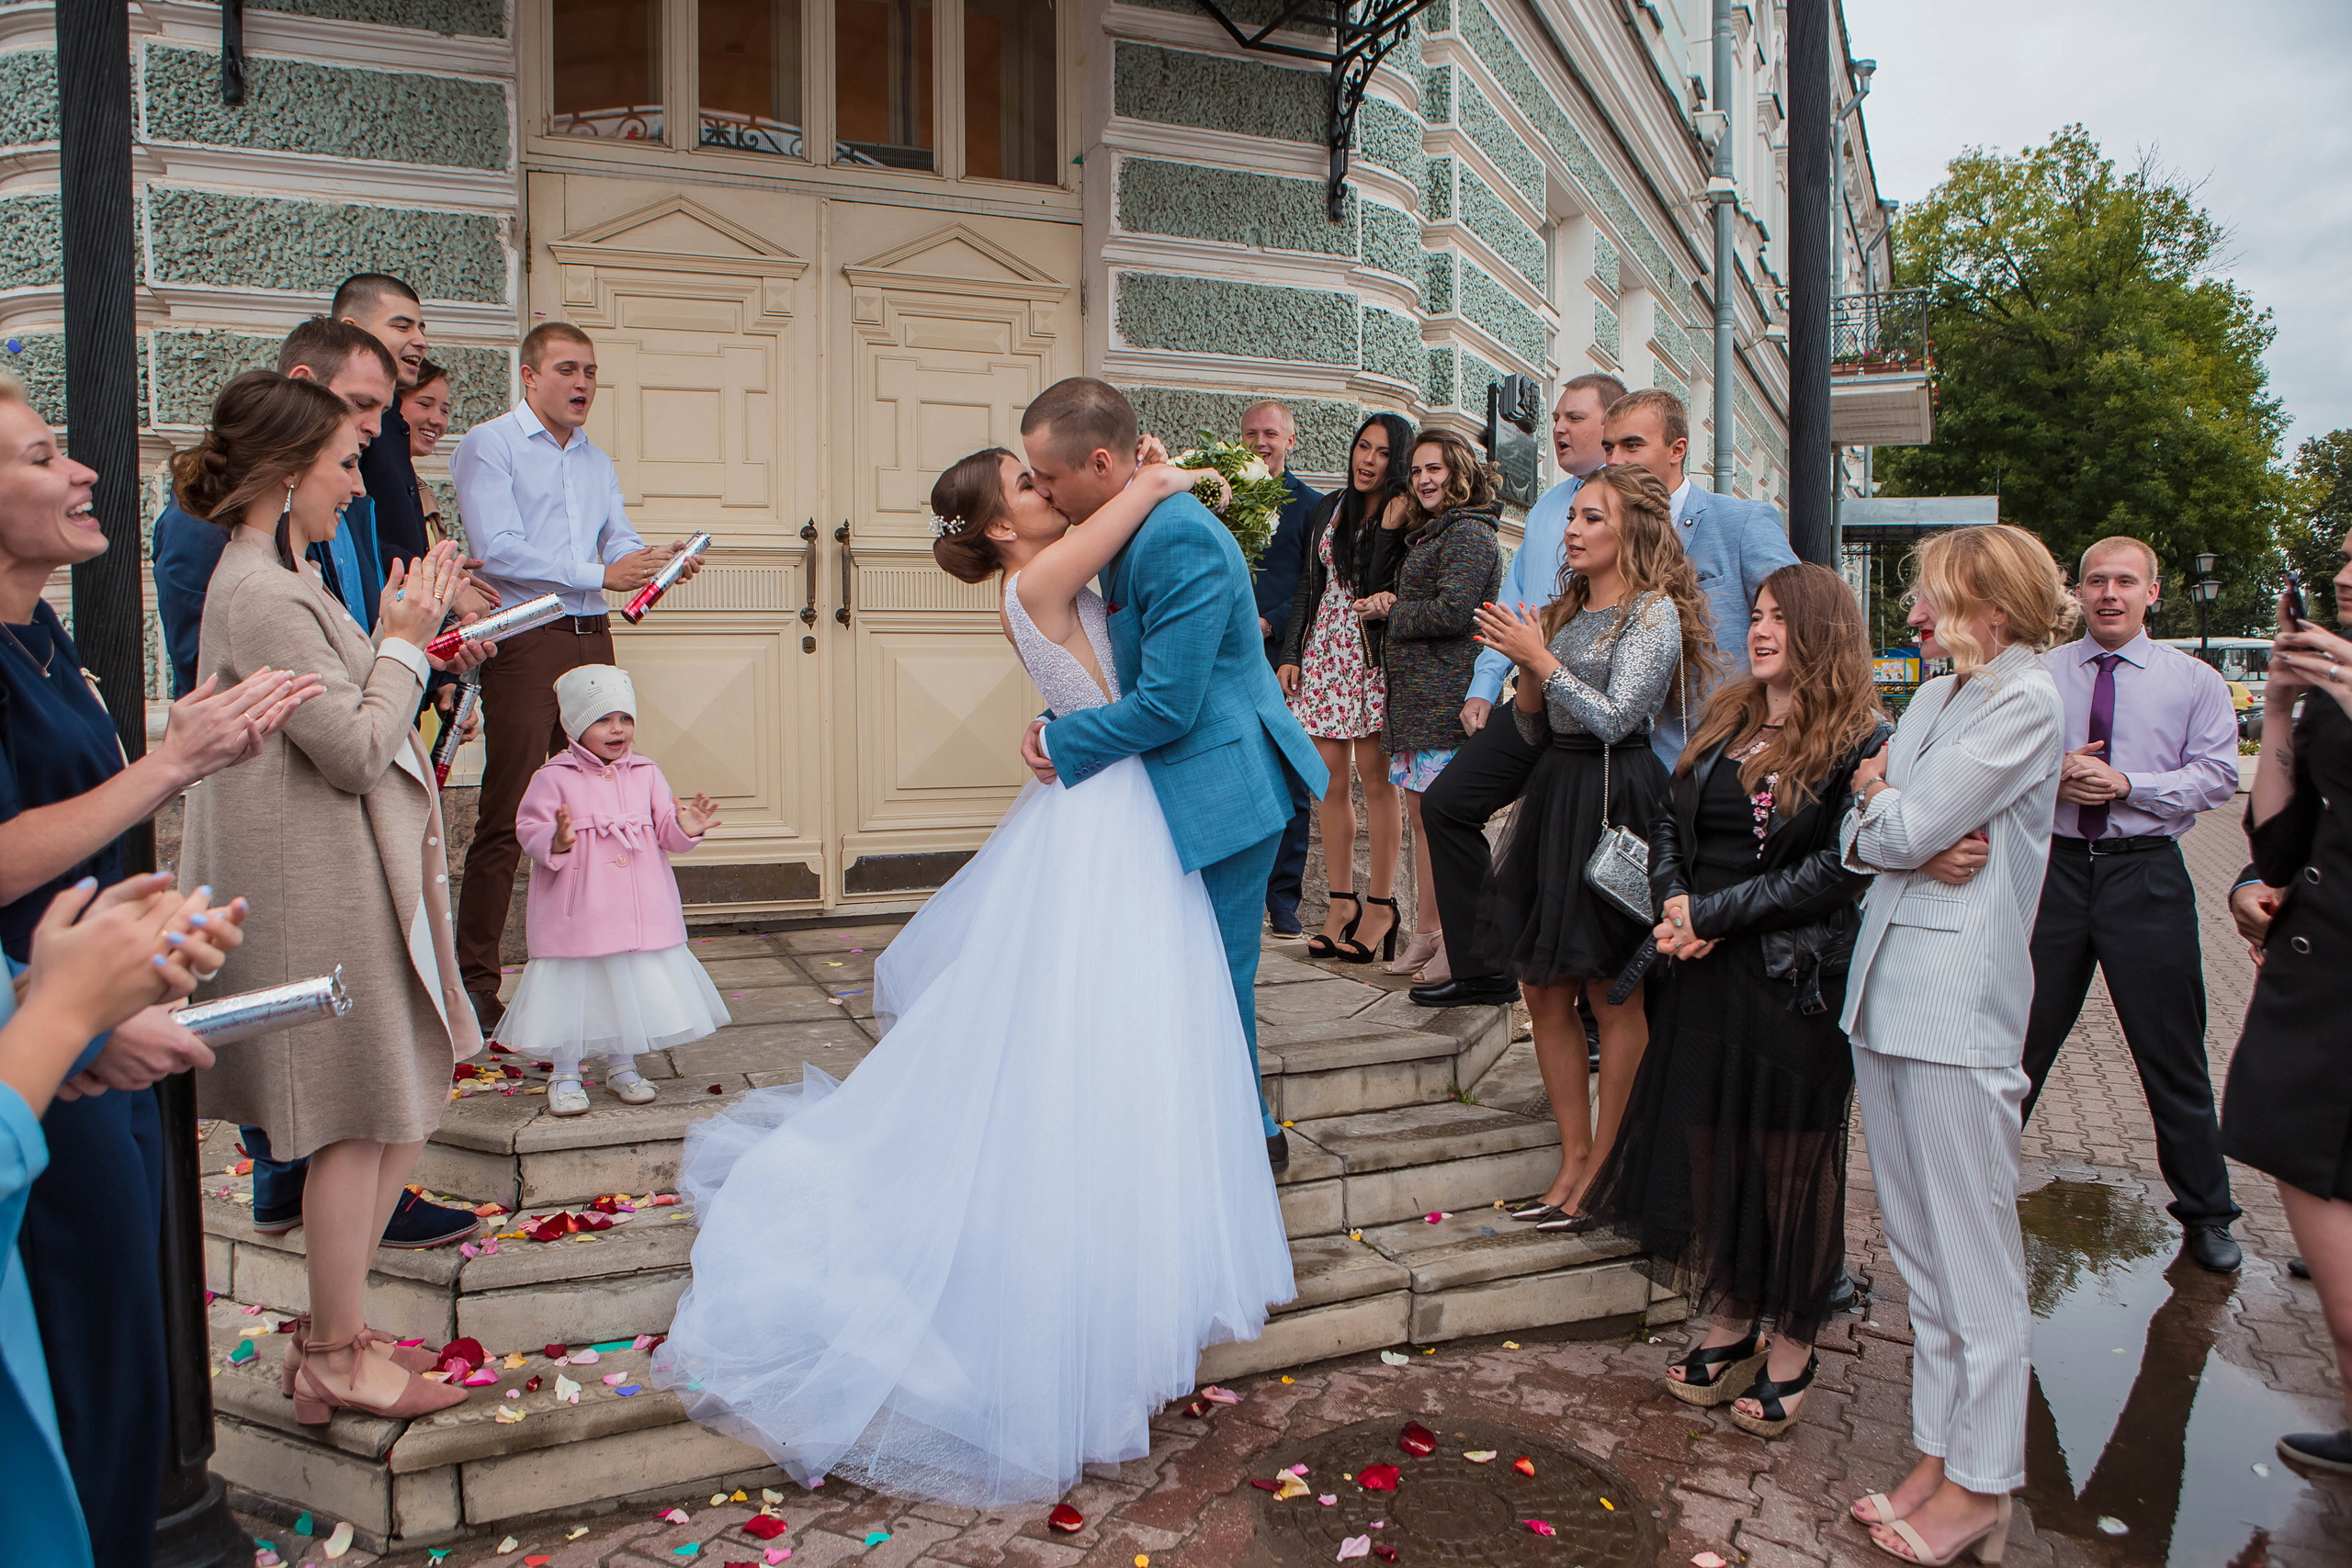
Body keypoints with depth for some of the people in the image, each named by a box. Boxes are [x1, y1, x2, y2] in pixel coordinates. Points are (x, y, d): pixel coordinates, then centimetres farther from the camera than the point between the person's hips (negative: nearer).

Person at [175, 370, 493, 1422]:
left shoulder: (276, 579, 13)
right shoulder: (261, 595, -19)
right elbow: (358, 751, -20)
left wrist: (408, 645, 10)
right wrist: (403, 642, -10)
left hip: (347, 881, 10)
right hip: (321, 892, -10)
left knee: (391, 1111, 16)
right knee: (361, 1123, 1)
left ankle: (330, 1331, 29)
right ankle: (337, 1358, 17)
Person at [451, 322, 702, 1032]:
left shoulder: (598, 462, 22)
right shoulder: (489, 446, -1)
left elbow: (621, 543, 13)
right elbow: (500, 549, -13)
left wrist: (660, 563, -10)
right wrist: (601, 574, -17)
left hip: (592, 639, 7)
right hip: (525, 642, -7)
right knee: (506, 816, -7)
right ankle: (474, 980, 1)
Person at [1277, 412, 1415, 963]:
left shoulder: (1406, 518, -2)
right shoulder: (1330, 508, 13)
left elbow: (1379, 588, -14)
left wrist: (1390, 527, -20)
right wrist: (1291, 653, 11)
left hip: (1375, 653, -5)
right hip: (1324, 651, 5)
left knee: (1374, 776, -4)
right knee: (1330, 778, 3)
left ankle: (1380, 904, 6)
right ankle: (1341, 901, 11)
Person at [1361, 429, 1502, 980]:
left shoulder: (1469, 533, -9)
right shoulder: (1428, 535, 22)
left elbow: (1453, 610, -19)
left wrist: (1391, 615, -5)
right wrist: (1390, 603, 1)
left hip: (1446, 697, -10)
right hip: (1414, 697, 10)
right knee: (1421, 815, 10)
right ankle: (1426, 933, 17)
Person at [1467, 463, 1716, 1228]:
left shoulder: (1654, 611, -4)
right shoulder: (1565, 613, 17)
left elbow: (1613, 718, -15)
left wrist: (1541, 658, -13)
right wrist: (1526, 667, -1)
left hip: (1614, 803, -7)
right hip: (1553, 794, 8)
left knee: (1613, 996, 0)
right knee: (1545, 989, 7)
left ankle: (1604, 1169, 11)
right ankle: (1574, 1157, 18)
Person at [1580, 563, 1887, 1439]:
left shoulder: (1862, 743, -8)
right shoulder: (1725, 719, 11)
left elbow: (1838, 870, -16)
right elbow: (1671, 822, 12)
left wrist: (1713, 914, -16)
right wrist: (1672, 902, -7)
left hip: (1797, 981, -6)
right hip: (1704, 973, 6)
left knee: (1788, 1157, 5)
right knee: (1707, 1144, 11)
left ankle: (1791, 1349, 22)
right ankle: (1729, 1322, 29)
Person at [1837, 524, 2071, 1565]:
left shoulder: (2026, 700, -10)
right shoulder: (1932, 697, 16)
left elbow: (1910, 827, -16)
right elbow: (1859, 839, 13)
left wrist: (1877, 792, 4)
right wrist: (1905, 823, -7)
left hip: (1957, 1002, -8)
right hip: (1883, 990, 8)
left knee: (1973, 1258, 2)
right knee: (1918, 1249, 14)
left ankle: (1981, 1483, 14)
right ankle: (1939, 1452, 25)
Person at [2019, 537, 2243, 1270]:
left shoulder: (2195, 681, 4)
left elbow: (2217, 776, -3)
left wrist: (2125, 784, -16)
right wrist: (2053, 776, -14)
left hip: (2146, 873, -1)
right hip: (2053, 867, 1)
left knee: (2171, 1051, 6)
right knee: (2022, 1038, 8)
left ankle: (2205, 1212, 23)